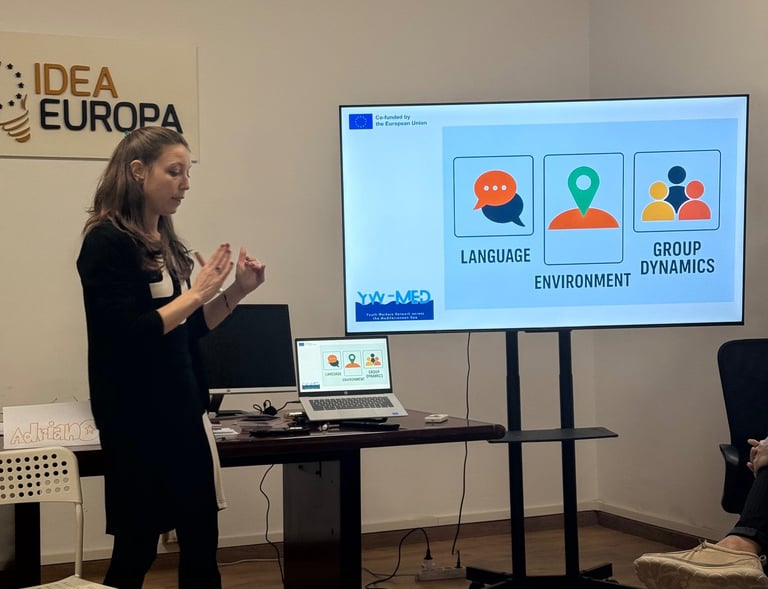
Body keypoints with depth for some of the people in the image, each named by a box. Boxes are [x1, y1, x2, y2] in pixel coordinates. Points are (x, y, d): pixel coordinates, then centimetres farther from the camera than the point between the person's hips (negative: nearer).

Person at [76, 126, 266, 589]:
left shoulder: (165, 243, 10)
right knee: (137, 548, 2)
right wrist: (197, 292, -18)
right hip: (138, 418, -8)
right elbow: (126, 336, -22)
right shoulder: (107, 242, -13)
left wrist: (236, 292, 3)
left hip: (183, 412, 8)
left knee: (202, 543, 10)